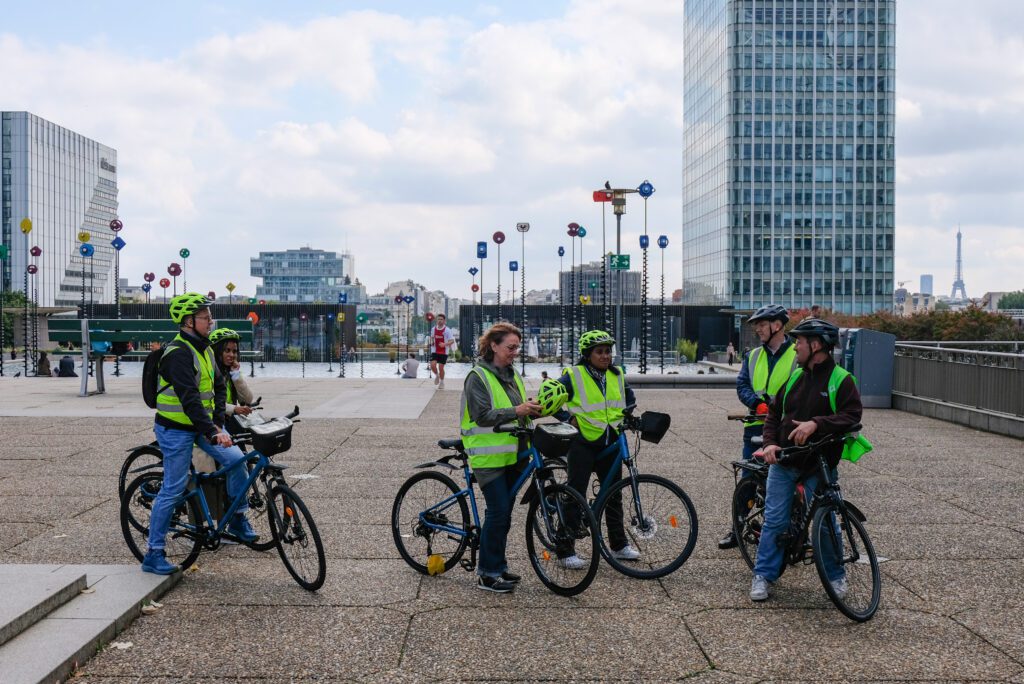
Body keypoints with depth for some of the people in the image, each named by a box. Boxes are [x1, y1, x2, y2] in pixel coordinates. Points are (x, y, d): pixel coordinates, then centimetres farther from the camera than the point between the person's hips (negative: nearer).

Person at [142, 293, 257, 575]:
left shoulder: (204, 349, 8)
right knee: (173, 489, -4)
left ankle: (238, 519, 8)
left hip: (201, 424, 8)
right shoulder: (178, 353, -20)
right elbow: (189, 398, -29)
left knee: (236, 458, -10)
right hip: (176, 428, -8)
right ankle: (153, 554, 7)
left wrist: (217, 422, -4)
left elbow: (219, 386, 11)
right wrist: (212, 433, -35)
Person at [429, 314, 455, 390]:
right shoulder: (433, 329, 4)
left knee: (441, 367, -1)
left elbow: (452, 341, -12)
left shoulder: (447, 330, -9)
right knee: (432, 365, -13)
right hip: (435, 351, 3)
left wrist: (445, 344, -29)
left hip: (443, 352, -3)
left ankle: (442, 382, 20)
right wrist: (431, 342, 2)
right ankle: (436, 375, 18)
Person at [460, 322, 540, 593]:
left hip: (512, 454, 8)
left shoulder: (511, 375, 15)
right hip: (489, 456, -8)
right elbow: (483, 416, -19)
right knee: (498, 512, -10)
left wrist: (534, 410, 2)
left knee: (504, 513, 11)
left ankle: (498, 566, 21)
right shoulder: (478, 377, -10)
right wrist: (516, 411, -26)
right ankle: (488, 575, -1)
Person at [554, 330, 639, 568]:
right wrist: (570, 418, -14)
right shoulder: (573, 376, -8)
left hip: (610, 444, 6)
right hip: (583, 443, -5)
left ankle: (619, 544, 27)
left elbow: (629, 397, 24)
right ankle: (565, 551, 2)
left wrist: (626, 415, 7)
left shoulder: (616, 376, 9)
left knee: (613, 494, 14)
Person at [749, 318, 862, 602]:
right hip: (783, 462, 4)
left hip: (819, 466, -4)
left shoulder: (841, 380, -6)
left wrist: (816, 423, -29)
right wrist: (770, 443, -4)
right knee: (774, 520, 2)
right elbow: (774, 414, 13)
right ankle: (764, 575, 10)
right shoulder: (794, 377, 10)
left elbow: (852, 415, -17)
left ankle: (836, 576, 22)